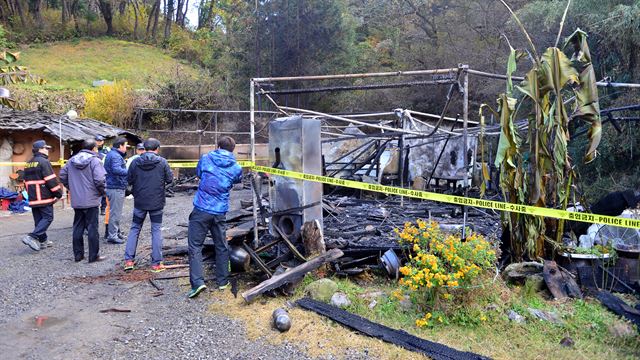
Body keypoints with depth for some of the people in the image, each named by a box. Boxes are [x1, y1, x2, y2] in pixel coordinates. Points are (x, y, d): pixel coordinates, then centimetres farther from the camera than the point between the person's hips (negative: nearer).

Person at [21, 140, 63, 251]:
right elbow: (51, 180, -16)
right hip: (44, 197, -9)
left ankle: (43, 240, 18)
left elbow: (26, 181, 22)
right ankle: (32, 237, -16)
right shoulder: (44, 162, -11)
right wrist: (59, 193, -8)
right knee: (47, 218, -5)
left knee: (39, 219, 13)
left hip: (33, 198, 9)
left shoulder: (29, 164, 17)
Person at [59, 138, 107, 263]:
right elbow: (99, 179, -21)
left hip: (76, 201, 6)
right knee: (92, 228, 1)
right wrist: (102, 192, -5)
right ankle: (93, 256, 6)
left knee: (78, 228, 14)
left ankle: (78, 254, 20)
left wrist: (72, 188, 19)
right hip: (91, 201, -6)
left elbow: (62, 175, 14)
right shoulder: (94, 160, -11)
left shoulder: (72, 160, 9)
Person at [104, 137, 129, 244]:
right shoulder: (115, 156, -16)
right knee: (115, 212, -5)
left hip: (114, 187, 11)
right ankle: (112, 236, 0)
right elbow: (116, 169, -31)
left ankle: (115, 232, 32)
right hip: (116, 188, -11)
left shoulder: (111, 154, 18)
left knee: (114, 212, 20)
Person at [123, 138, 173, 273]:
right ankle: (156, 263, 8)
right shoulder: (162, 162, -9)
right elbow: (170, 179, -5)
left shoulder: (135, 162, -4)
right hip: (157, 202, -1)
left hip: (139, 201, 2)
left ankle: (129, 260, 12)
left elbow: (129, 180, 2)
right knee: (156, 230, 7)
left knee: (135, 228, 15)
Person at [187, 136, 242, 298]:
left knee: (195, 246, 1)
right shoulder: (236, 168, 2)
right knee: (221, 246, 15)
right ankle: (222, 281, 24)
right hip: (220, 211, 2)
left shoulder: (206, 158, -1)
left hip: (201, 209, -2)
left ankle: (197, 281, -11)